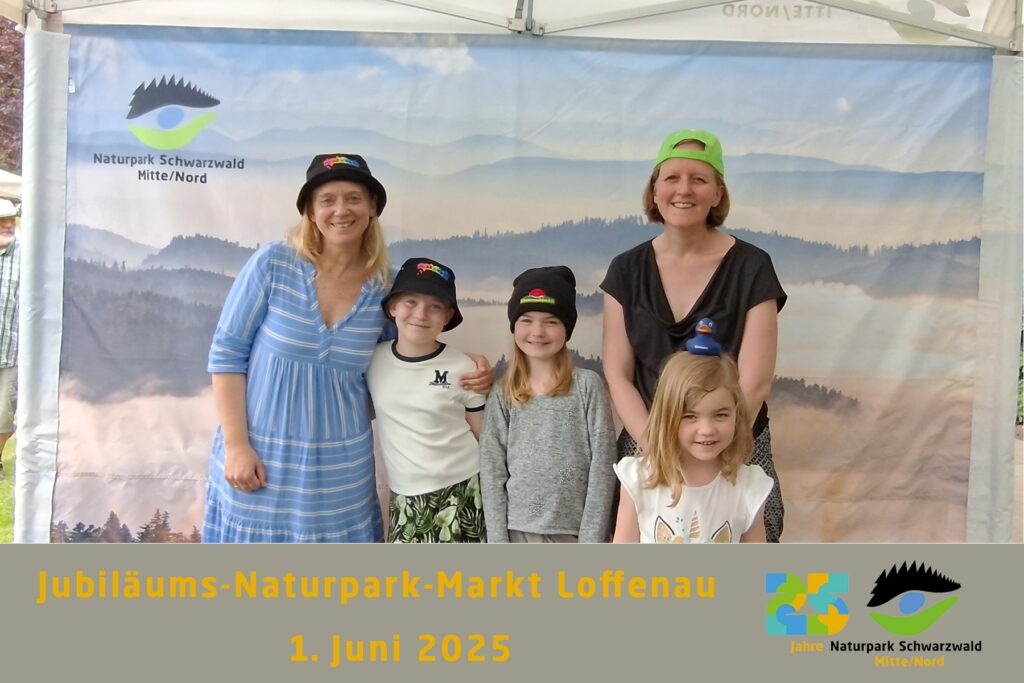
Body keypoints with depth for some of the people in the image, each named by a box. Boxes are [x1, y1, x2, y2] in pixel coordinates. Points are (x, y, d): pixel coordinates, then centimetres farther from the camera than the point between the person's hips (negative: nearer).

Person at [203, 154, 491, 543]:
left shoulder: (385, 288, -3)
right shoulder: (272, 264, -10)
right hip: (261, 455, -2)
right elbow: (226, 353, -6)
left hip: (339, 467, 2)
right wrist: (236, 446, -9)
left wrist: (466, 375, -6)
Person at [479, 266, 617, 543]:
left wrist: (591, 540, -9)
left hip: (575, 530, -2)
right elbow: (492, 472, 3)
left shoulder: (587, 386, -3)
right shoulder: (502, 396, 4)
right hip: (520, 532, 2)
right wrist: (499, 542, -3)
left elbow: (602, 465, -5)